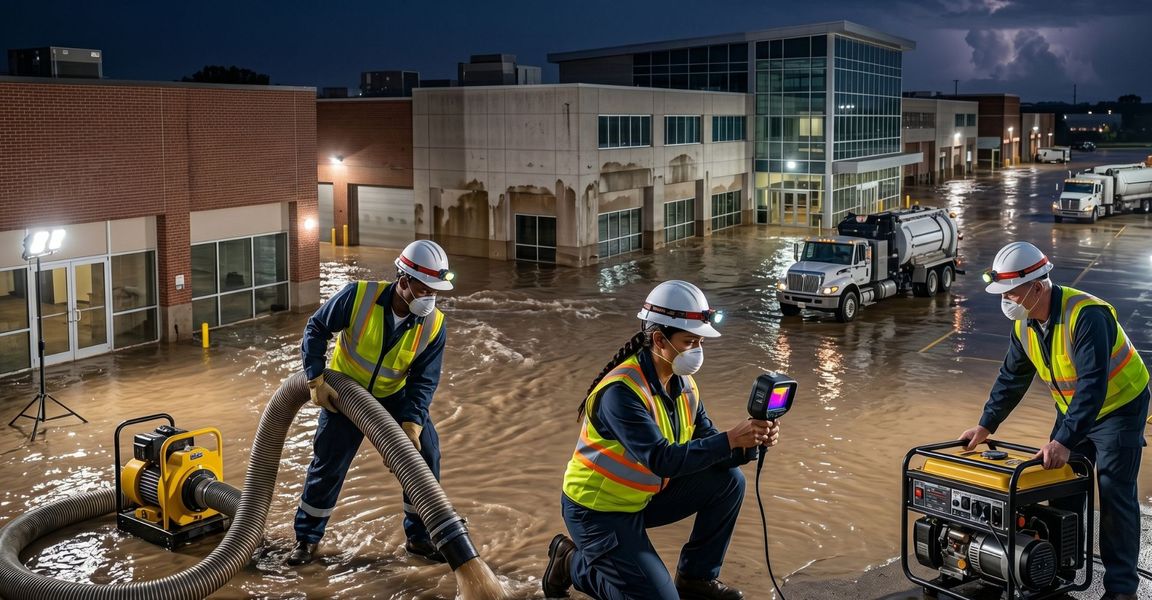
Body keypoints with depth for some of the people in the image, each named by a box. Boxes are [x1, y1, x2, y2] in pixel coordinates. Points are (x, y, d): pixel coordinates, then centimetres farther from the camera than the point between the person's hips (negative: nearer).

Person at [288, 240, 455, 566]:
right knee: (328, 464, 0)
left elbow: (424, 379, -15)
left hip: (394, 395, 2)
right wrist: (316, 380, -19)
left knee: (425, 454, -5)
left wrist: (412, 423, -26)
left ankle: (420, 537, 13)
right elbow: (316, 328, -14)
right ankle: (307, 538, 21)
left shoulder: (433, 324, -20)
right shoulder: (359, 296, -27)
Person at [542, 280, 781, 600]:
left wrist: (751, 444, -20)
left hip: (644, 497, 8)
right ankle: (572, 562, 7)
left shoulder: (683, 384, 0)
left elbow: (706, 446, -1)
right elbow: (663, 460, -34)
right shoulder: (621, 390, -28)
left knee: (728, 480, -3)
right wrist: (730, 439, -37)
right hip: (598, 509, -8)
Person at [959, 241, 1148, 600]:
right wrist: (986, 426, -2)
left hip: (1119, 408, -7)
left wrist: (1065, 441, -41)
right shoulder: (1024, 324, -7)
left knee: (1115, 496, -7)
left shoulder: (1086, 315, -33)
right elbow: (1012, 378, 3)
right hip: (1072, 410, 7)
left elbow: (1092, 385, -37)